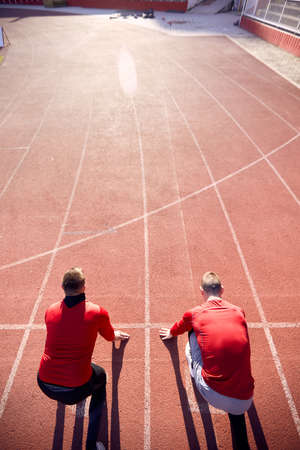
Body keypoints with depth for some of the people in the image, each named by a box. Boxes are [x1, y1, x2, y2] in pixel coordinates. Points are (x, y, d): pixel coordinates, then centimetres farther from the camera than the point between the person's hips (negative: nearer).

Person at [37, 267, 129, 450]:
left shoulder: (51, 310, -1)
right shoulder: (98, 312, -11)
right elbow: (109, 336, 11)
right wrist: (117, 335, 36)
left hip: (45, 385, 4)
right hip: (76, 390, -4)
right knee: (101, 376, 28)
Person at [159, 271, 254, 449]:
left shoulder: (195, 313, 0)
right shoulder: (239, 312, 7)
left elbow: (179, 327, 26)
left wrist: (170, 333, 51)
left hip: (212, 393, -2)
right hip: (244, 400, 2)